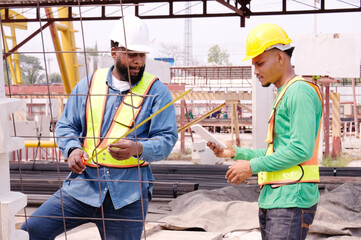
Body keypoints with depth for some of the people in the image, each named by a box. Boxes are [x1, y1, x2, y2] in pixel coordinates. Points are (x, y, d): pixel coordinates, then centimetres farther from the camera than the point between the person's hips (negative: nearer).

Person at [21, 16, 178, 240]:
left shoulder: (157, 91, 0)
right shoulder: (88, 85, 9)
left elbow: (167, 139, -6)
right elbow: (66, 125, 13)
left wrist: (138, 148, -26)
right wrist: (73, 149, -9)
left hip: (128, 194, -2)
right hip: (83, 183, 2)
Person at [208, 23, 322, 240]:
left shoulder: (300, 92, -10)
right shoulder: (283, 95, 21)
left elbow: (301, 150, -20)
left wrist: (252, 166, -14)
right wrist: (234, 153, 15)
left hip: (292, 200, -10)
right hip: (272, 199, 10)